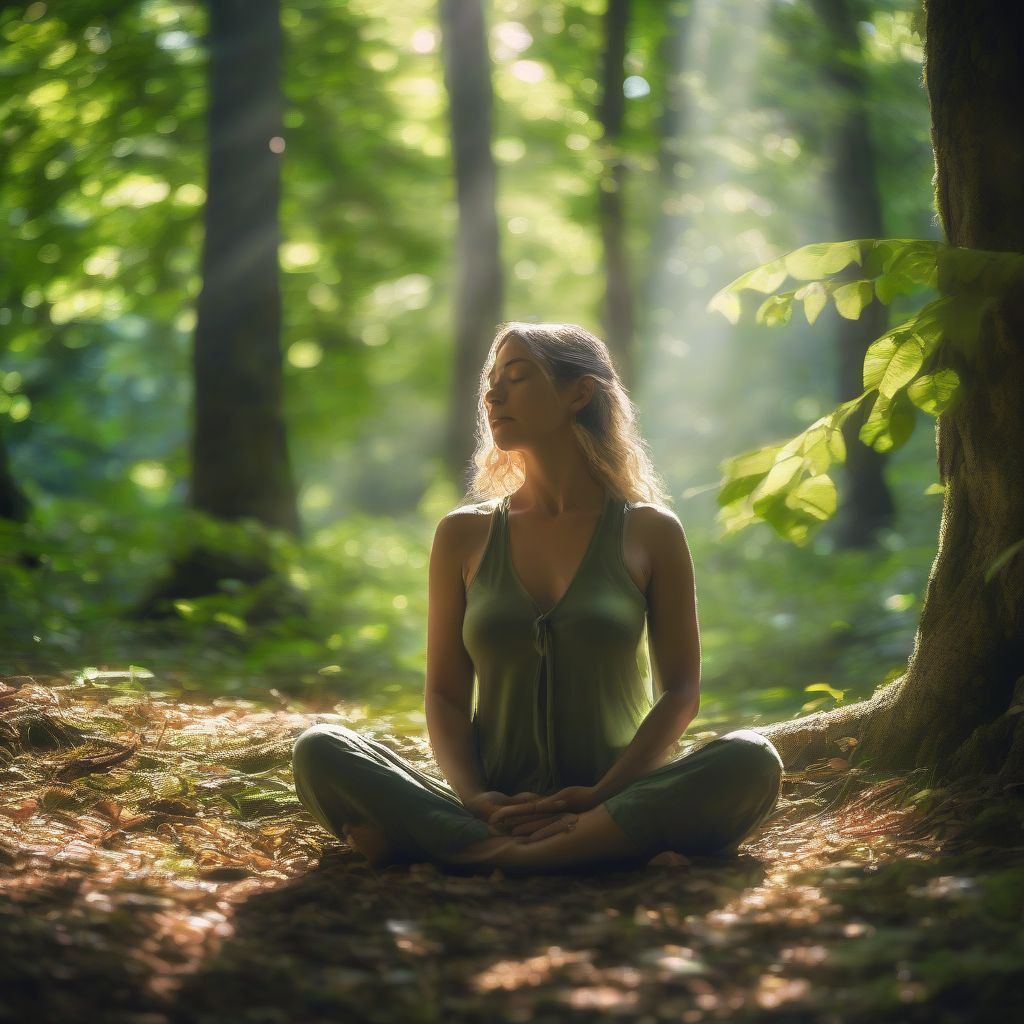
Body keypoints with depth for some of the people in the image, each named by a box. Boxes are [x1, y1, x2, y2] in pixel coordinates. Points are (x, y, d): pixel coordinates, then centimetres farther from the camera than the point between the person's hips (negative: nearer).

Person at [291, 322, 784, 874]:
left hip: (613, 810, 0)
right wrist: (475, 800, -12)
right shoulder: (464, 535, 10)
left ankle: (477, 852, -37)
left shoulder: (649, 533, 5)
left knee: (751, 761, -31)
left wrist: (601, 796, -13)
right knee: (319, 751, -20)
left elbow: (681, 690, 3)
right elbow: (444, 693, 8)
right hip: (494, 806, 1)